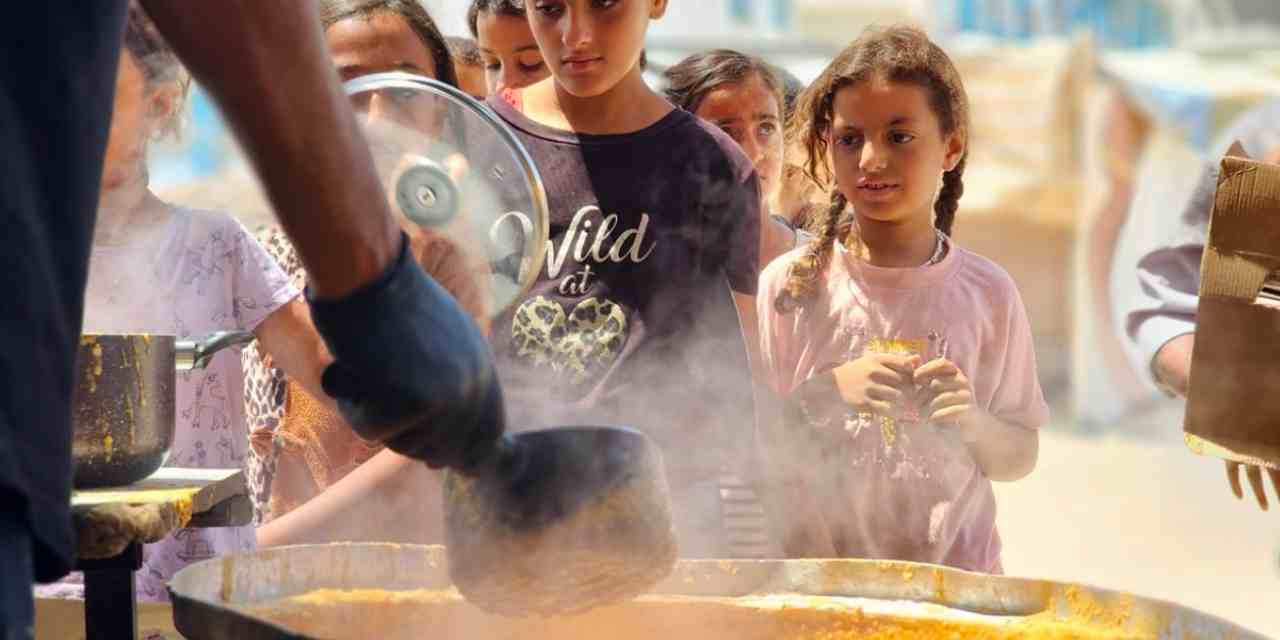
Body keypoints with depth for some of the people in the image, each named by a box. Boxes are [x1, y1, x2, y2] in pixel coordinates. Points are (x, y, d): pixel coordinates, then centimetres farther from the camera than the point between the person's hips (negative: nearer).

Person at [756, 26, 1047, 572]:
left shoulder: (985, 293, 3)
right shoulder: (790, 286, -1)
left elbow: (1018, 459, 9)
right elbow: (746, 452, 0)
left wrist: (972, 421, -10)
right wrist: (823, 396, -13)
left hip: (954, 572, 1)